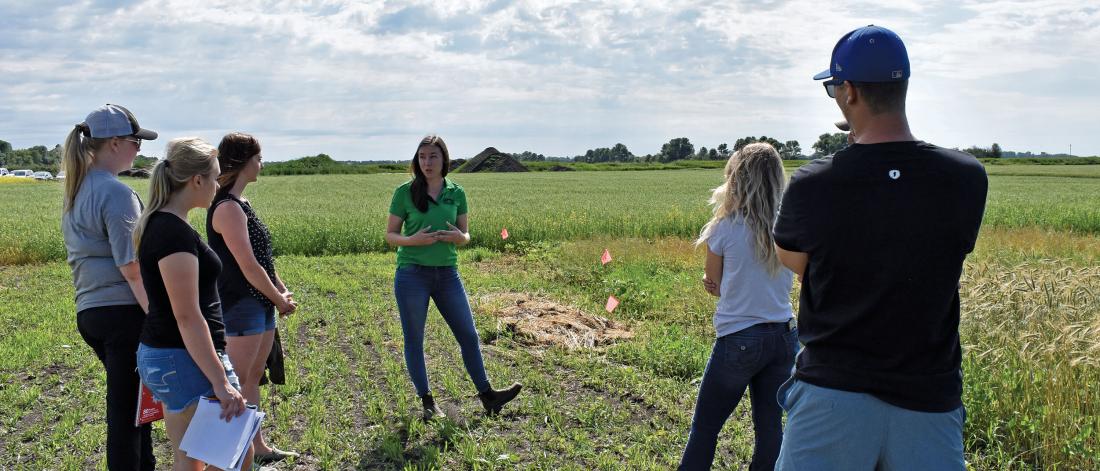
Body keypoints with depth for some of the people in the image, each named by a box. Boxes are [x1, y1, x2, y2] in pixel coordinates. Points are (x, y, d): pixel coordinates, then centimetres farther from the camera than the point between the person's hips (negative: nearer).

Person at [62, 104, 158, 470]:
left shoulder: (75, 192, 14)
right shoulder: (117, 193, -14)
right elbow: (131, 268, -19)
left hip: (88, 312, 9)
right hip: (124, 311, -9)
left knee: (131, 403, 20)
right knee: (127, 411, 0)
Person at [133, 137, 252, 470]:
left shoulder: (158, 224, 10)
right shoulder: (176, 234, -20)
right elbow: (188, 317, -24)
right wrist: (220, 383, -23)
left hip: (160, 355, 10)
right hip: (185, 359, -10)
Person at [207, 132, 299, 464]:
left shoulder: (239, 204, 13)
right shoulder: (228, 208, -18)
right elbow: (249, 267, -20)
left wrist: (282, 291, 6)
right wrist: (280, 300, -9)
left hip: (260, 305, 10)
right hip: (241, 308, -10)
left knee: (253, 378, 16)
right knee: (236, 386, -3)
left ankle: (258, 447, 27)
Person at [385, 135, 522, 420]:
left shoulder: (456, 193, 4)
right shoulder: (405, 192, -4)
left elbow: (465, 236, 10)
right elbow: (390, 235, 0)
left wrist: (458, 237, -14)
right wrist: (414, 240, -20)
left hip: (447, 274, 3)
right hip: (412, 274, -3)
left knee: (469, 335, 6)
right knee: (414, 340, 5)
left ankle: (487, 397, 18)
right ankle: (427, 402, 20)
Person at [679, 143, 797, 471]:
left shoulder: (725, 228, -11)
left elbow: (713, 284, 2)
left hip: (738, 341, -4)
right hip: (784, 337, 5)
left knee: (704, 428, 8)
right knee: (770, 427, 12)